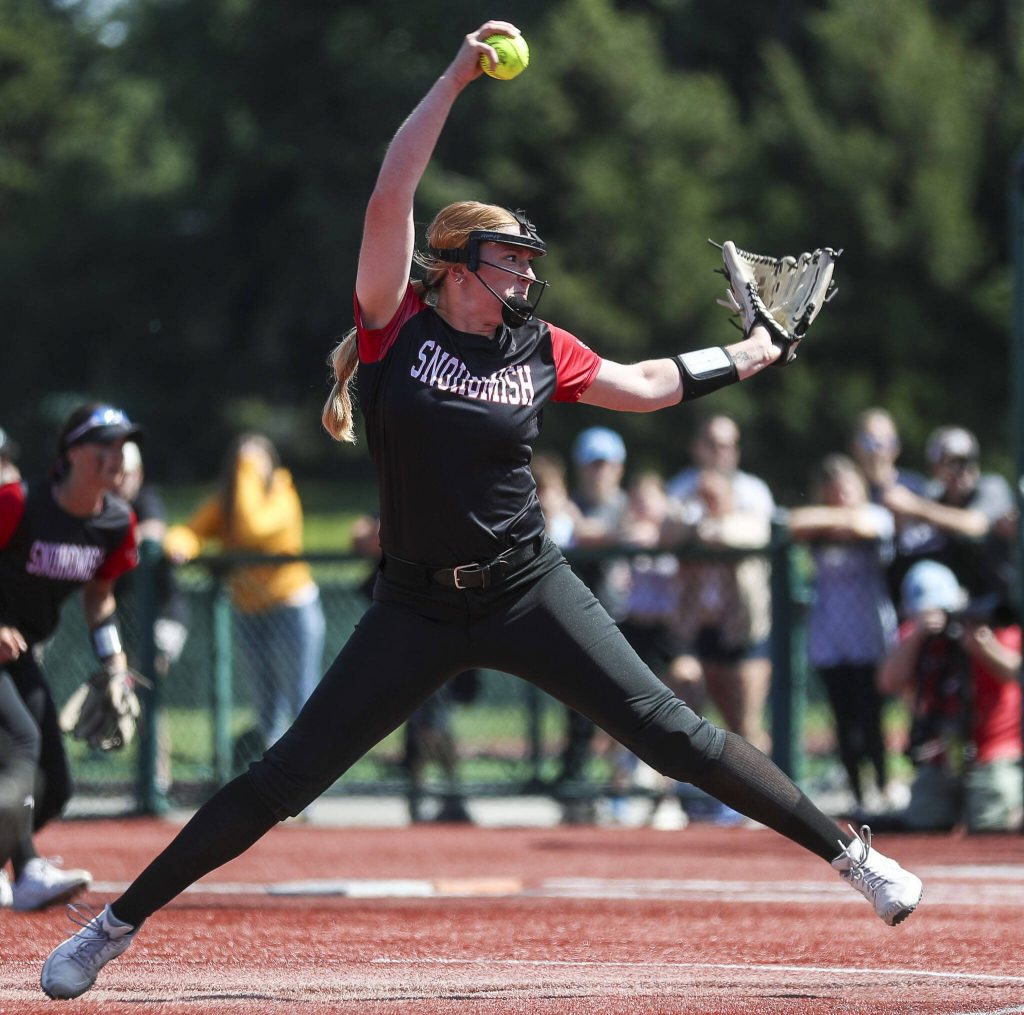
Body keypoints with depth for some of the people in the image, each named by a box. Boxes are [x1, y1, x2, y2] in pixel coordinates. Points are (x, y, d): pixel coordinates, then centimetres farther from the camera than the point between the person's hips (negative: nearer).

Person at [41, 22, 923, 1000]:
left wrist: (746, 356, 23)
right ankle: (115, 924, 5)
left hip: (530, 591, 2)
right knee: (284, 778, -4)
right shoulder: (397, 328, -4)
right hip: (419, 608, -2)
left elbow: (643, 385, 22)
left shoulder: (540, 351, 5)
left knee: (671, 733, -5)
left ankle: (849, 853, 4)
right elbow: (389, 197, -15)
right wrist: (455, 78, -18)